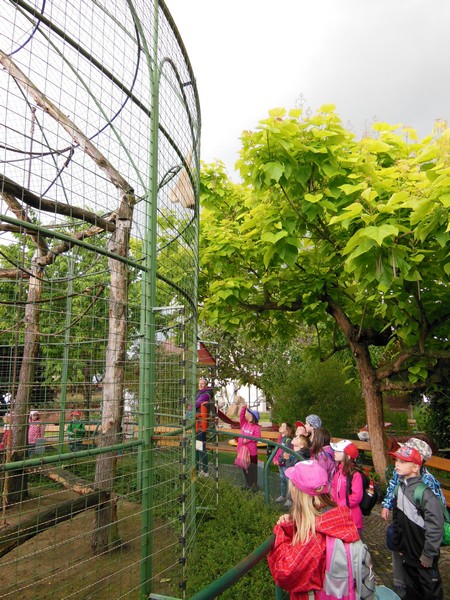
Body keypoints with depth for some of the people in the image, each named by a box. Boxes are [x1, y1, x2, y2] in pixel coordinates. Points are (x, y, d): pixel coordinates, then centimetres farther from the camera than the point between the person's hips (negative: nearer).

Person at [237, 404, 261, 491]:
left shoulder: (256, 427, -13)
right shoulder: (244, 423, 2)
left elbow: (257, 437, -20)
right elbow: (241, 415, -11)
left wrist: (248, 439, -25)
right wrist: (244, 407, -21)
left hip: (252, 452, -5)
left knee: (253, 468, 7)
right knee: (245, 467, 16)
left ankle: (254, 484, 22)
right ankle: (248, 483, 32)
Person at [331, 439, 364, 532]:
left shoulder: (355, 475, -20)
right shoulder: (338, 471, 4)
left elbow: (356, 496, -21)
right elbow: (333, 488, 12)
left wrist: (339, 504, -19)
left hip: (351, 517, -7)